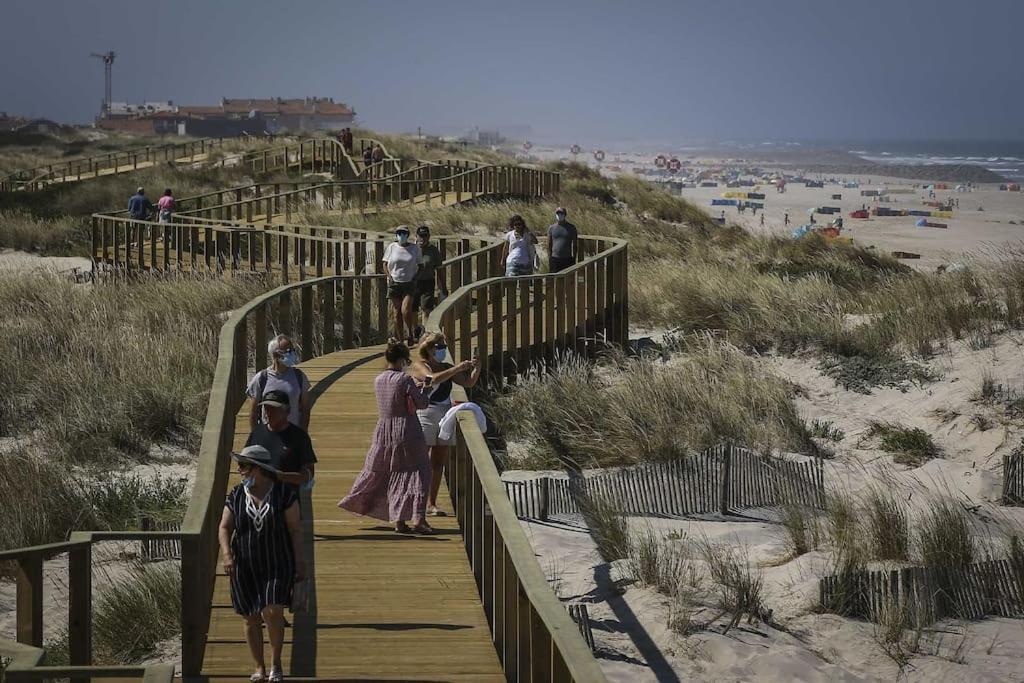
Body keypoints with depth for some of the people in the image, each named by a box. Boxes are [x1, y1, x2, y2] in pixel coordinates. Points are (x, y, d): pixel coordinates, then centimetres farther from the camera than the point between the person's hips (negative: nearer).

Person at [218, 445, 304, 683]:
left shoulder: (283, 494, -6)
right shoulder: (236, 496, 1)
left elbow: (295, 530, -3)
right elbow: (224, 528, 1)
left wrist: (300, 563, -6)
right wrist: (227, 554, -16)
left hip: (278, 565, -3)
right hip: (245, 567, 3)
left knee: (272, 612, -16)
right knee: (251, 618, 5)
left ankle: (276, 663, 3)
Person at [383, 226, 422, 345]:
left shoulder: (415, 249, 2)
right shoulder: (391, 247, 3)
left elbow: (420, 265, 9)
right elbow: (385, 264, 9)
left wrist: (415, 277, -5)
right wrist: (390, 277, -5)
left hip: (409, 283, -2)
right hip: (394, 283, 2)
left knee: (406, 310, -16)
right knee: (397, 312, 3)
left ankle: (410, 333, 8)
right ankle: (400, 339, 12)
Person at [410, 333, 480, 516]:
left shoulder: (446, 367, 15)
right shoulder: (419, 366, -4)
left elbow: (468, 383, 14)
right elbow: (433, 379, -24)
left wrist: (476, 369, -5)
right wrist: (458, 368, -26)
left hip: (445, 417, 7)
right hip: (425, 416, -7)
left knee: (439, 463, 6)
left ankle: (431, 504, 11)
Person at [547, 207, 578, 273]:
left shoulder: (571, 228, 3)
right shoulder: (551, 228, 7)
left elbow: (575, 244, 5)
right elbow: (549, 244, 9)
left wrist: (574, 259, -1)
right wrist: (549, 259, 3)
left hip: (567, 260, -1)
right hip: (554, 259, 1)